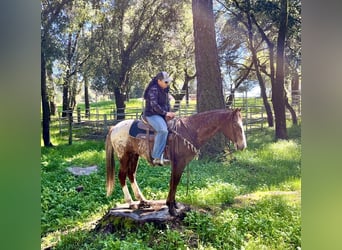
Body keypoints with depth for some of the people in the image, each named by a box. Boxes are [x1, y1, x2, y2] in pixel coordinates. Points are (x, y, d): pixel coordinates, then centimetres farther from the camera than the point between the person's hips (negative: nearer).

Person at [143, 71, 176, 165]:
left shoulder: (164, 90, 14)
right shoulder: (153, 90, -14)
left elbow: (167, 103, 17)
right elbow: (154, 105, -22)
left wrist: (169, 113, -1)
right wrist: (165, 113, -20)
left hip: (162, 115, 10)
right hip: (152, 115, -10)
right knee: (163, 130, -33)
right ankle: (157, 157, -31)